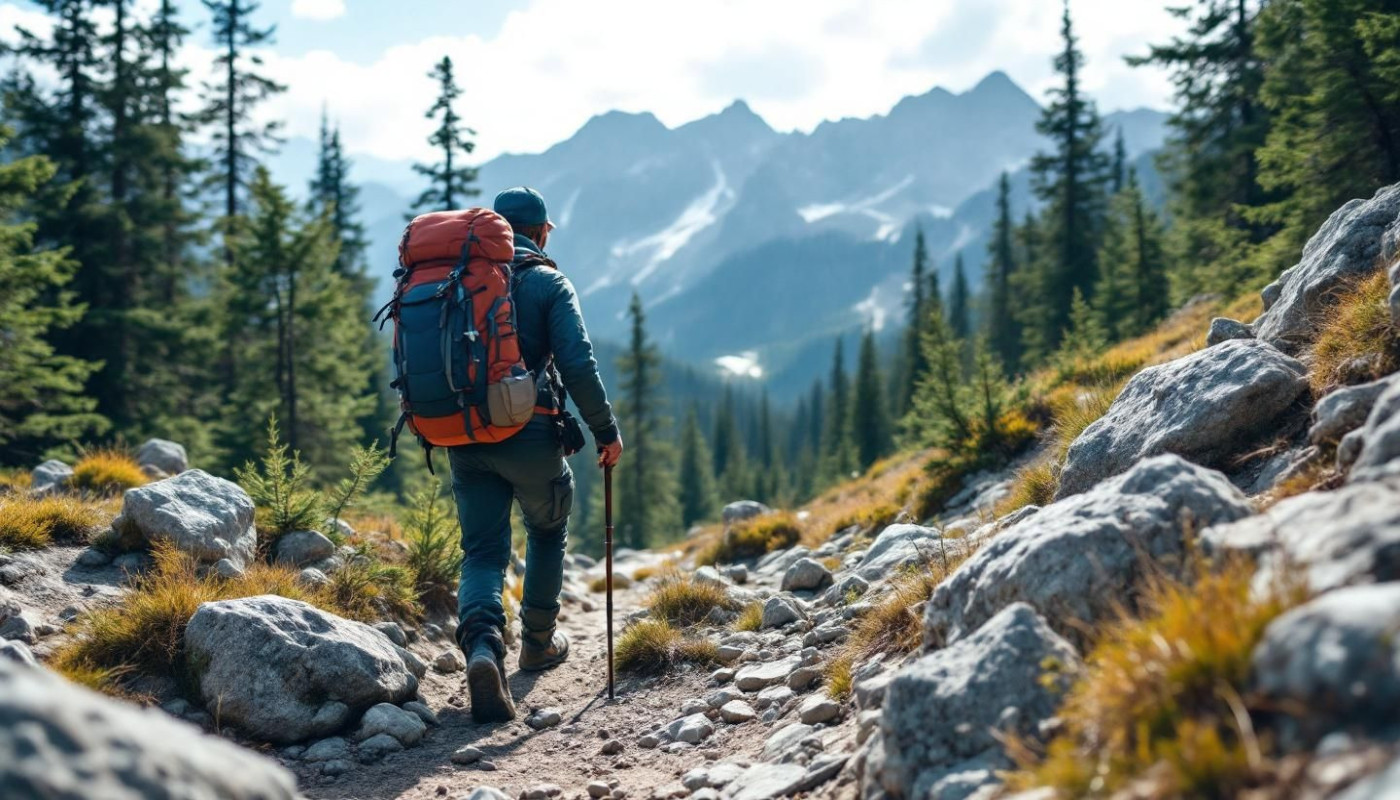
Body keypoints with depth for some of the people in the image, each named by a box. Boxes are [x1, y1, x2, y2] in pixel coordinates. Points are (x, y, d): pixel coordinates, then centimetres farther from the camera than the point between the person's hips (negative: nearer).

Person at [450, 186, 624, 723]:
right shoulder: (548, 282, -2)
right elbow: (578, 365, -13)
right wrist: (606, 431, -4)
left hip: (464, 439, 3)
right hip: (530, 436, -3)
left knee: (482, 553, 7)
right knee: (548, 534, 23)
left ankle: (482, 647, -20)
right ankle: (538, 642, 34)